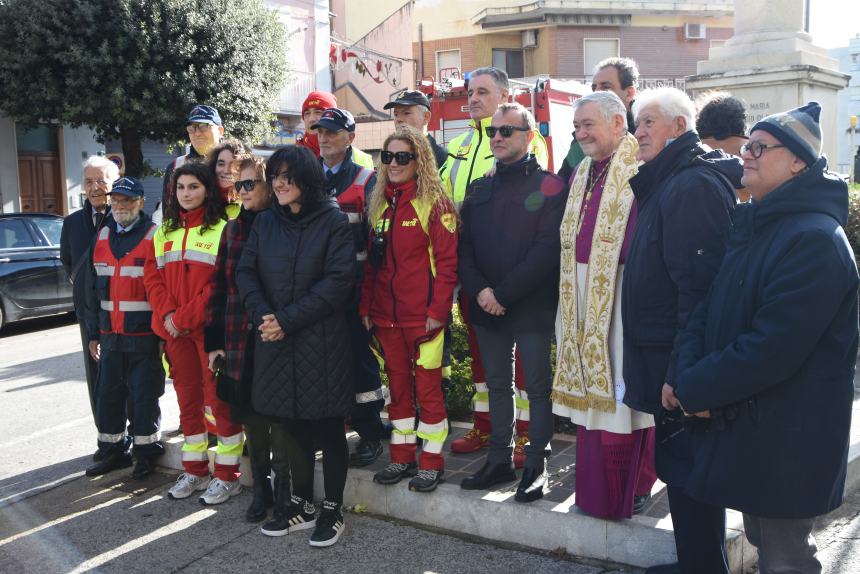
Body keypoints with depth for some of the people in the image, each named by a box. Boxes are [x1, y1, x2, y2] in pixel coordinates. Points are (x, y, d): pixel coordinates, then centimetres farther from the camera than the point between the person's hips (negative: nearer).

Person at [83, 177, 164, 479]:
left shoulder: (154, 237, -8)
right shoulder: (102, 237, 10)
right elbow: (92, 288, 14)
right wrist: (93, 333, 13)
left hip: (144, 336, -6)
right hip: (110, 335, 6)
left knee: (143, 396, 3)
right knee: (107, 394, 12)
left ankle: (146, 451, 19)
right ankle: (113, 449, 28)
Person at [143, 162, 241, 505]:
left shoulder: (222, 228, -5)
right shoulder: (164, 232, 14)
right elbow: (152, 276, 9)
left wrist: (187, 316, -15)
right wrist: (167, 314, -8)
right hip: (174, 331, 6)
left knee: (219, 398, -2)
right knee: (187, 399, 13)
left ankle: (227, 475, 9)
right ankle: (194, 470, 25)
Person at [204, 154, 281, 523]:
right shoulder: (233, 230, 11)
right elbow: (219, 286, 11)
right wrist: (214, 340, 9)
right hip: (240, 341, 5)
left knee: (280, 416, 3)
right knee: (251, 419, 11)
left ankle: (284, 489, 20)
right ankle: (261, 489, 27)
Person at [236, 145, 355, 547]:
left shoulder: (334, 221, -6)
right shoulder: (265, 222, 10)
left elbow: (339, 279, -14)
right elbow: (245, 272, 6)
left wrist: (287, 319, -17)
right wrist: (262, 315, -12)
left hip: (321, 340, -5)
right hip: (275, 340, 5)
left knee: (327, 427, 4)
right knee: (293, 426, 13)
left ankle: (332, 510, 19)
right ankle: (301, 505, 28)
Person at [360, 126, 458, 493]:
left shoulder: (435, 203, -6)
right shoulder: (380, 204, 12)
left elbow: (447, 261, -11)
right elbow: (371, 262, 15)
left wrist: (438, 310, -16)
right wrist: (366, 307, 9)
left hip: (424, 316, -6)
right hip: (386, 315, 6)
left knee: (428, 387, 2)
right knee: (398, 385, 14)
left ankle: (432, 461, 14)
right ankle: (402, 456, 26)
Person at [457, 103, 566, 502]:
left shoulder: (549, 187, -6)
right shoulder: (479, 189, 12)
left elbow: (548, 249, -15)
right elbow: (464, 246, 7)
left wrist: (503, 293, -17)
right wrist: (479, 290, -10)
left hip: (533, 307, -5)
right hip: (486, 307, 6)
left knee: (538, 387, 4)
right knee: (497, 385, 14)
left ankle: (537, 465, 16)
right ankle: (499, 460, 26)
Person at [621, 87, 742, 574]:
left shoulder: (693, 185, -16)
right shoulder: (668, 182, 16)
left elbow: (698, 286, -24)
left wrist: (680, 372, -24)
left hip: (681, 359, -10)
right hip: (666, 354, 10)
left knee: (686, 466, 0)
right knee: (678, 462, 18)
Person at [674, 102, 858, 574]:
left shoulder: (815, 239, -21)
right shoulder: (753, 228, 9)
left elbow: (772, 349, -27)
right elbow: (708, 309, 6)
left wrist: (694, 389, -17)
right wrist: (687, 375, -10)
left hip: (787, 441, -9)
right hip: (743, 426, 9)